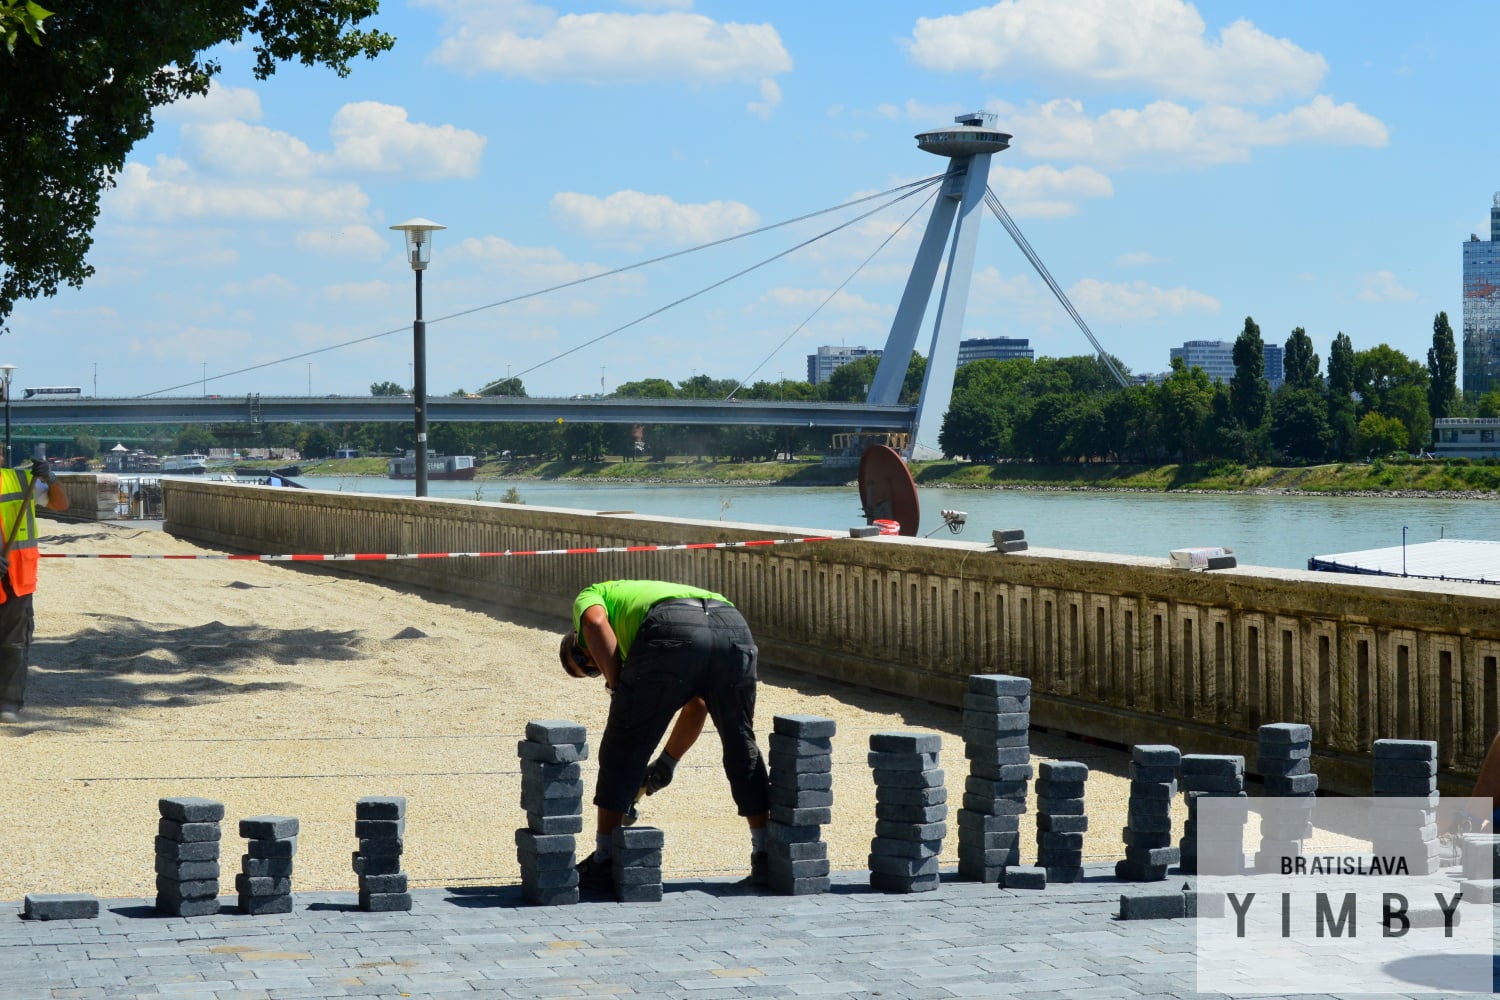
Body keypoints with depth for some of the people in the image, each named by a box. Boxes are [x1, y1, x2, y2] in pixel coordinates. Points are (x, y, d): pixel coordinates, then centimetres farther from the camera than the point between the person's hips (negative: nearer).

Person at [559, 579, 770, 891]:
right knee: (742, 747, 24)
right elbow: (698, 704, 40)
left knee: (624, 749, 10)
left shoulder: (591, 596, 32)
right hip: (734, 627, 6)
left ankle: (603, 863, 16)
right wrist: (666, 764, 44)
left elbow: (595, 623, 2)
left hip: (672, 631, -6)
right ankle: (766, 856, 27)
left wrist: (617, 689, 8)